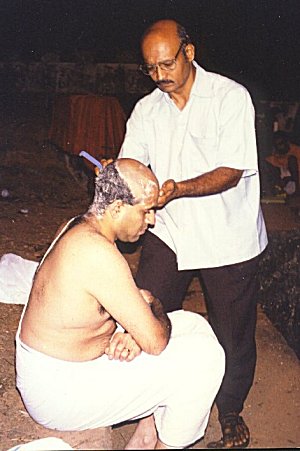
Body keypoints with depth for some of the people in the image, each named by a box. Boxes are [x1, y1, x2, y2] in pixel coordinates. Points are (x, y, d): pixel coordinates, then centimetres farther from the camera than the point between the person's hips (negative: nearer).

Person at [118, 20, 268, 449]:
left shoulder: (231, 96, -11)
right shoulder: (146, 109, 4)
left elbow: (232, 172, -17)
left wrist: (178, 189, -32)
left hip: (227, 237, -3)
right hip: (168, 233, 4)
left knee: (232, 332, 8)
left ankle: (231, 410, 34)